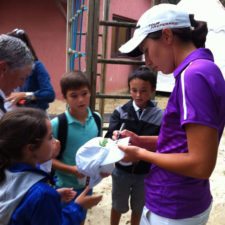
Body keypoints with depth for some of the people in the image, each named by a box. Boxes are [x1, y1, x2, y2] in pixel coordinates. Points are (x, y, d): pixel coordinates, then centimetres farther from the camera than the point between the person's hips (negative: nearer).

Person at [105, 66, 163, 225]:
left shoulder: (160, 117, -10)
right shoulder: (120, 112, -10)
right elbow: (109, 137, -19)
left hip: (146, 173, 0)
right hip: (122, 170, 0)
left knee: (138, 208, 22)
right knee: (118, 206, 22)